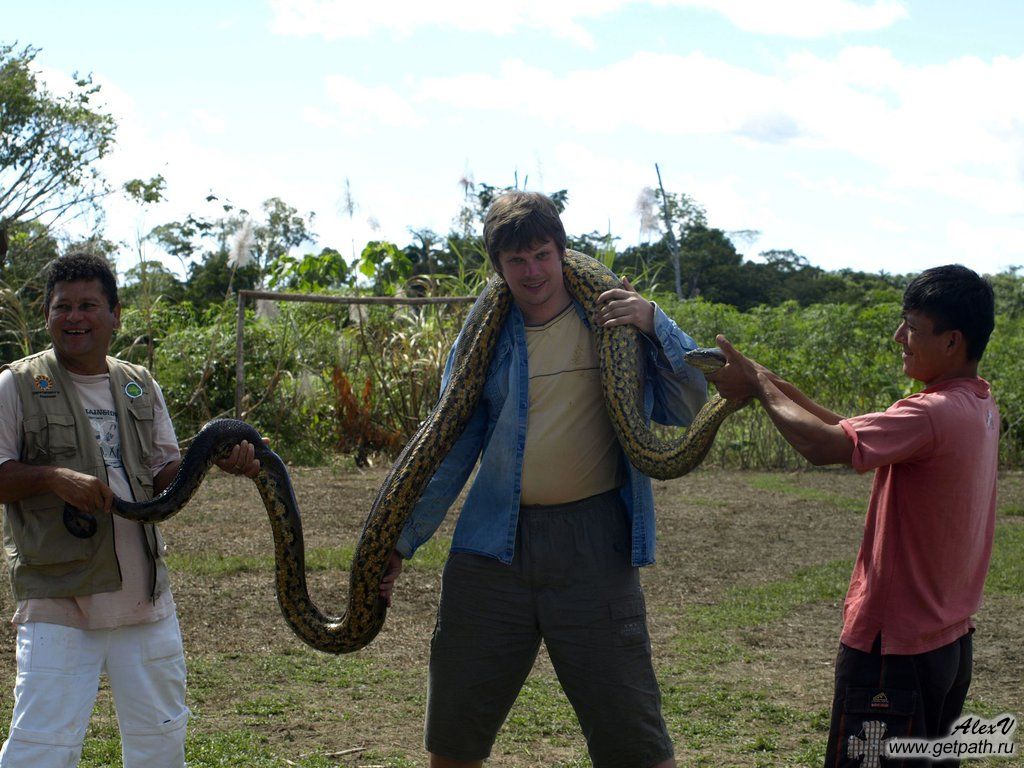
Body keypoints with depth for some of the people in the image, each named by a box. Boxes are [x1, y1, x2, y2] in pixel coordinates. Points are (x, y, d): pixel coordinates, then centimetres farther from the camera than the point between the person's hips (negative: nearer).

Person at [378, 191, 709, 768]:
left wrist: (654, 324, -14)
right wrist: (402, 542, 7)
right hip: (493, 545, 3)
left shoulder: (610, 320, 4)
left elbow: (690, 406, -1)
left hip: (592, 547, -3)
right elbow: (448, 449, 12)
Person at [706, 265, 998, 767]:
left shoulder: (933, 415, -24)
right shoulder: (979, 406, 7)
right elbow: (856, 436, 10)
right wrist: (777, 386, 3)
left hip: (892, 649, -10)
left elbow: (825, 445, -28)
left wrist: (758, 386, -12)